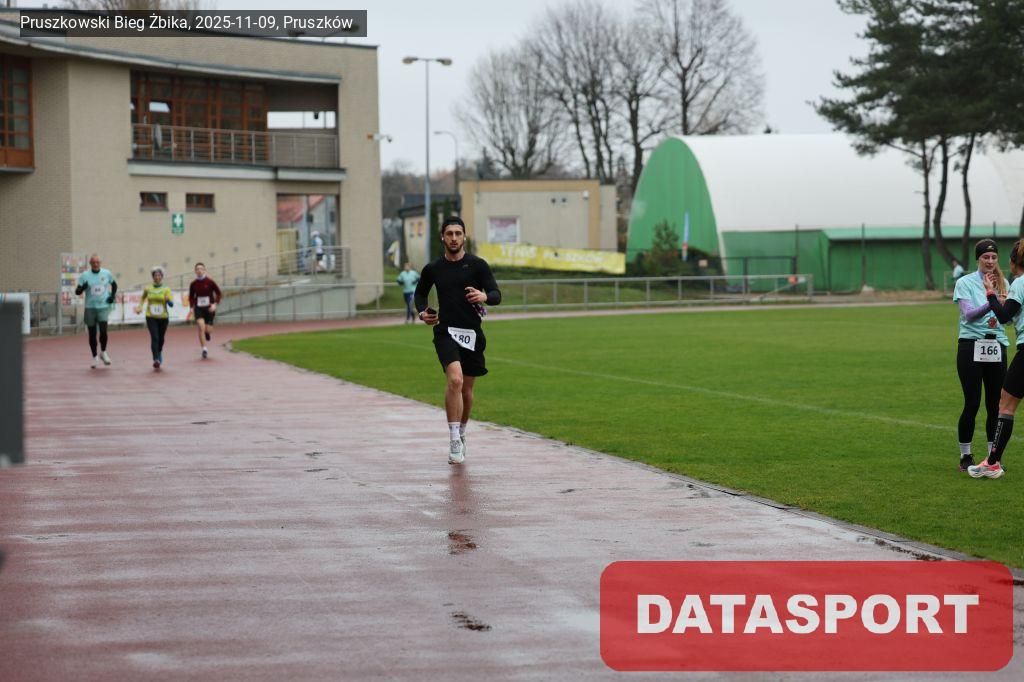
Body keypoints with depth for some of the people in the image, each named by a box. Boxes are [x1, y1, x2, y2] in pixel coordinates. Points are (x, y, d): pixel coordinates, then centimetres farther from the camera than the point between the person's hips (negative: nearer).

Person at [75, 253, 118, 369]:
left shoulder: (106, 273, 2)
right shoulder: (85, 275, -3)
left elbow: (114, 284, 20)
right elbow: (77, 292, -5)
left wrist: (113, 295, 5)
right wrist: (82, 288, -27)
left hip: (103, 307, 0)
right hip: (90, 307, 0)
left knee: (103, 331, -15)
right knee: (92, 334, 5)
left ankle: (103, 352, 10)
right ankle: (95, 357, 20)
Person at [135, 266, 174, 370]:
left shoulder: (166, 289, -3)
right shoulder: (148, 288, 2)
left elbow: (171, 304, -9)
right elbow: (143, 298, 22)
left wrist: (168, 300, -29)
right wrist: (140, 307, 8)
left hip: (163, 317, 1)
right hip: (151, 317, -1)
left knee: (161, 338, 13)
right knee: (154, 337, -16)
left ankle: (159, 353, 45)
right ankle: (156, 360, -22)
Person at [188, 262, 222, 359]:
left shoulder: (210, 282, -6)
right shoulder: (193, 284, 0)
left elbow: (218, 293, 2)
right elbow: (191, 297, 14)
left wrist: (215, 304, -10)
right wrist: (192, 308, 3)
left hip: (209, 308, -1)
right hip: (198, 308, 1)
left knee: (207, 330, -1)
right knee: (201, 327, -18)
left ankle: (207, 333, 40)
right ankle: (204, 349, -13)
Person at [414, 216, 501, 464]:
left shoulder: (477, 265, 1)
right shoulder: (433, 269, 6)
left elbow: (496, 295, -3)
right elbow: (420, 292, 24)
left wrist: (484, 296, -25)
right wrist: (422, 312, 5)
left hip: (472, 333, 1)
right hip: (445, 332, -1)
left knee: (467, 389, 11)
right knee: (455, 379, -24)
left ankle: (461, 434, 35)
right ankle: (454, 441, -22)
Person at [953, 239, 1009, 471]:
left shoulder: (1002, 283, 10)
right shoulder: (965, 282, -2)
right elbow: (969, 313, -15)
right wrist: (990, 304, -31)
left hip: (997, 347, 4)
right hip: (971, 347, -4)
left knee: (995, 404, 4)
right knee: (972, 404, -5)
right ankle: (965, 456, 6)